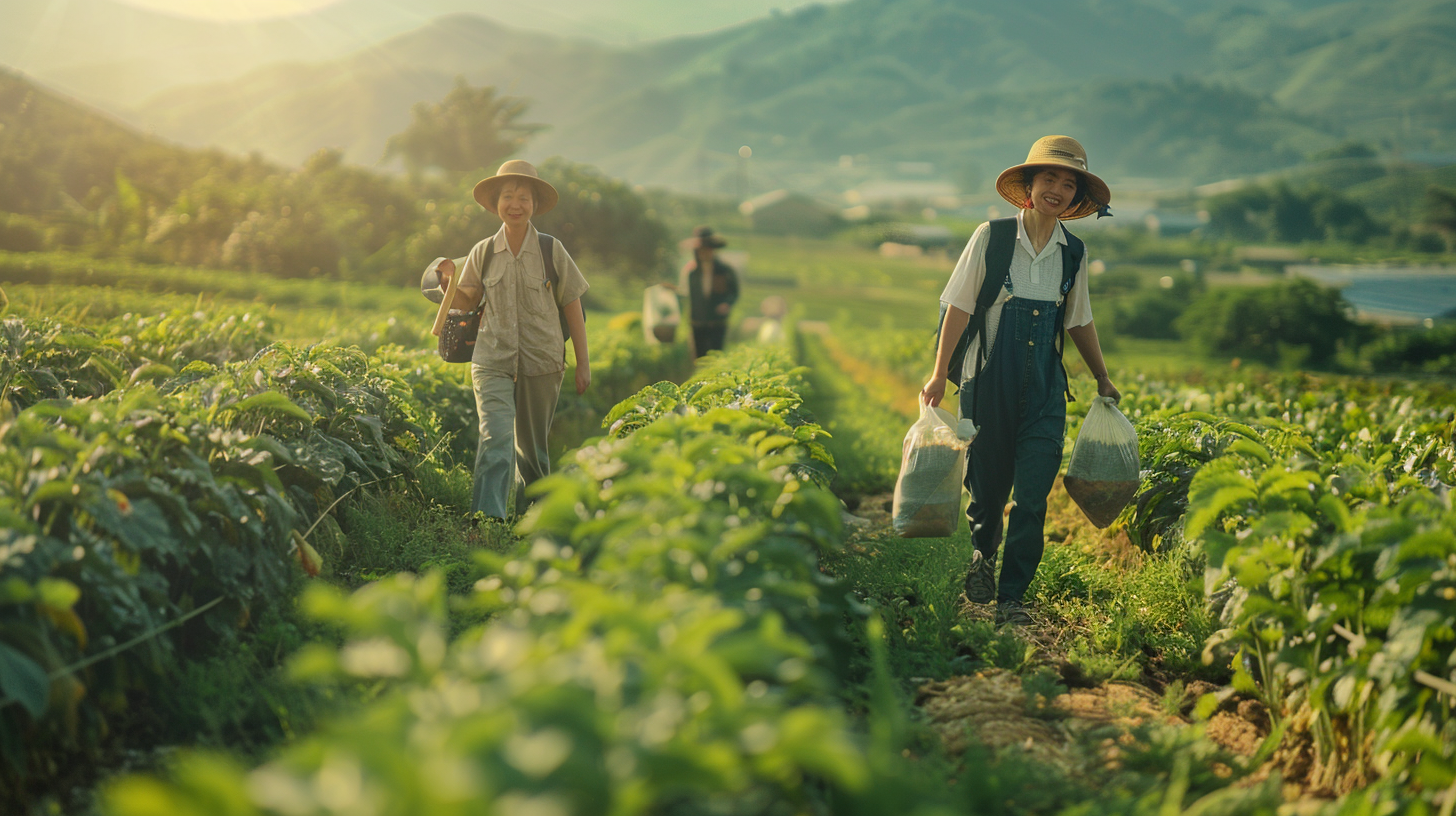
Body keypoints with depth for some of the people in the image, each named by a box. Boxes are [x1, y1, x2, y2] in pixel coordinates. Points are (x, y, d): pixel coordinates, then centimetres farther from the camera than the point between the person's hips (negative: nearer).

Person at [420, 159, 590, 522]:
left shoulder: (551, 250, -2)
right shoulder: (483, 252, 3)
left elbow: (572, 305, 3)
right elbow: (469, 300, 14)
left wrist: (583, 362, 3)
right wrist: (448, 282, -8)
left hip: (541, 362, 0)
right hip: (492, 360, 0)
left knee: (532, 446, 12)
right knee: (495, 439, -17)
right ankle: (487, 519, -25)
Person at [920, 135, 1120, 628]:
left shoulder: (1073, 253, 5)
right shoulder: (992, 237, -5)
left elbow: (1079, 321, 18)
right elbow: (960, 307, -3)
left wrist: (1102, 379, 23)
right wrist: (939, 373, -7)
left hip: (1044, 388, 2)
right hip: (990, 379, -2)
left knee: (1032, 495, -6)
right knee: (988, 482, 8)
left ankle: (1012, 596, 6)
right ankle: (983, 555, 40)